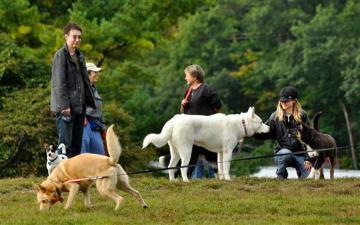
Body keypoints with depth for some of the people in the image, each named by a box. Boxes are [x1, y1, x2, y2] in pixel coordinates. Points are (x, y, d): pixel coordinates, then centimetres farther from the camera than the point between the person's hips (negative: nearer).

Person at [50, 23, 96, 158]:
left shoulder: (80, 56, 16)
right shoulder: (61, 55, -7)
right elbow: (59, 82, -13)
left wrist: (89, 101, 13)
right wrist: (64, 105, -18)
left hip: (79, 106, 8)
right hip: (67, 107, -8)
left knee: (76, 145, 9)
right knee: (65, 144, -10)